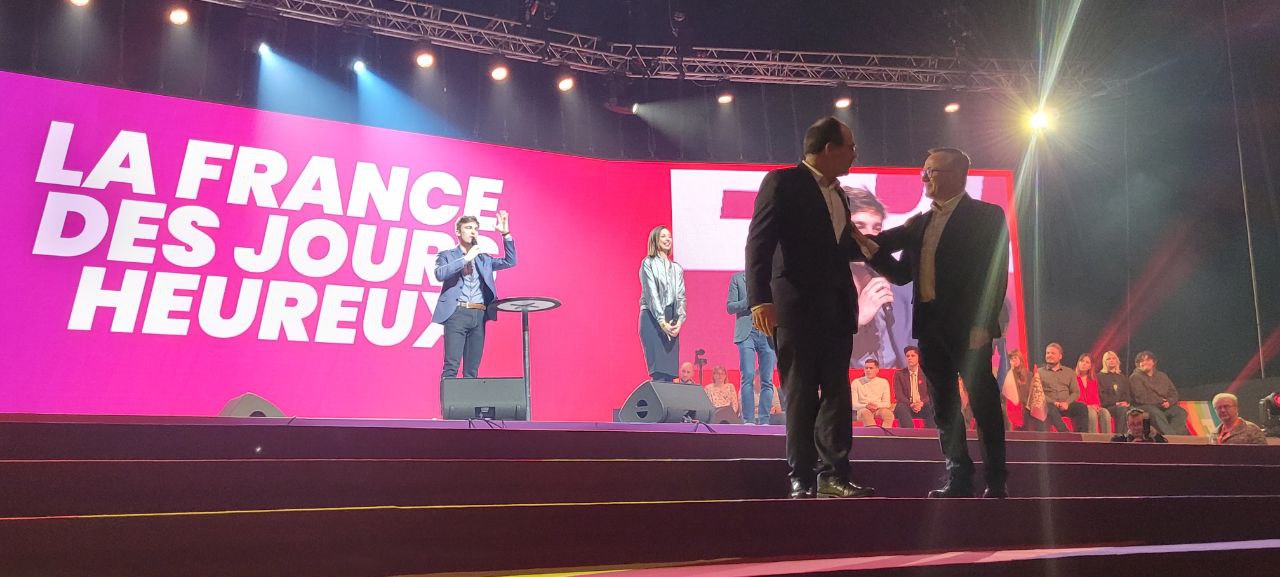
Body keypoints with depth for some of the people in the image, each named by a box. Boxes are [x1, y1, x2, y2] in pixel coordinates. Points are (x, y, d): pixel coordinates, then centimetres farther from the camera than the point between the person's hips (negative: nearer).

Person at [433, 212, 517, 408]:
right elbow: (440, 274, -11)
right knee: (451, 366, -10)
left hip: (479, 316, 4)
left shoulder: (484, 259, 21)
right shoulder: (447, 255, 9)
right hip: (457, 314, -4)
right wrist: (466, 258, -14)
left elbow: (510, 261, 12)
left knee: (472, 369, 4)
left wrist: (506, 234, 4)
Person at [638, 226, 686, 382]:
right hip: (652, 317, -5)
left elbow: (681, 296, 10)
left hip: (672, 319, 5)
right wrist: (662, 322, -16)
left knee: (670, 372, -1)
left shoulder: (677, 268, 19)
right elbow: (651, 293, -7)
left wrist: (679, 321, -6)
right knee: (659, 371, -15)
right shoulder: (648, 263, 3)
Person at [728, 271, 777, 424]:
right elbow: (730, 307, 5)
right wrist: (749, 302, -11)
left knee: (767, 380, -1)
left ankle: (764, 420, 2)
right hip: (746, 333, -2)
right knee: (748, 377, -9)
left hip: (768, 335, 2)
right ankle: (748, 419, -6)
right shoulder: (737, 278, 10)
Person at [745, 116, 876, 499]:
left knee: (837, 393, 5)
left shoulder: (837, 193, 19)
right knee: (801, 396, -1)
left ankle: (834, 476, 11)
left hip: (837, 307, 7)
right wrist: (760, 300, -22)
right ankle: (802, 481, 7)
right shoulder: (782, 182, -5)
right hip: (797, 306, -7)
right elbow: (759, 243, -12)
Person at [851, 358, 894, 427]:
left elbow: (887, 403, 9)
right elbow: (853, 404, 2)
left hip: (879, 409, 2)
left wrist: (877, 405, -13)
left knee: (888, 413, -32)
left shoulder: (883, 382, 14)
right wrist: (866, 406, -18)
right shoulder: (856, 383, 9)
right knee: (865, 412, -37)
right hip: (863, 409, -1)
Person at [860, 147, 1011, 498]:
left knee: (983, 402, -1)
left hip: (967, 324, -6)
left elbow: (995, 272, -8)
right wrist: (870, 247, -4)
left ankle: (996, 481, 7)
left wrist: (982, 323, -17)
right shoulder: (920, 223, 18)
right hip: (929, 324, 7)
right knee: (944, 406, 9)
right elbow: (902, 273, 14)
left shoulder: (986, 215, -1)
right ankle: (959, 479, 17)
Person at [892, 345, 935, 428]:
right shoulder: (899, 374, 9)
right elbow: (899, 396, -2)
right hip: (906, 407, -1)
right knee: (901, 407, -36)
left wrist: (922, 403, -19)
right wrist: (911, 405, -21)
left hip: (923, 407, 1)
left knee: (931, 406, -33)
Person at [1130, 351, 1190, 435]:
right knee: (1157, 414, -36)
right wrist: (1160, 400, -4)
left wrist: (1169, 402, -5)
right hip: (1146, 406, -6)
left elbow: (1174, 393, 18)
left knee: (1181, 412, -22)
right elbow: (1141, 398, -8)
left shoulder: (1162, 376, 21)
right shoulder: (1135, 377, 2)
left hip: (1165, 406, 6)